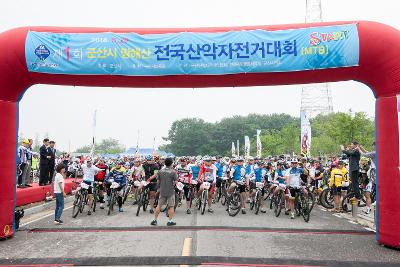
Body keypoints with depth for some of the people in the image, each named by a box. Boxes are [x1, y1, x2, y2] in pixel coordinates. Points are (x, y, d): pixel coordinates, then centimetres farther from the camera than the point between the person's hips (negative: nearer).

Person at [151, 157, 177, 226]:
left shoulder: (160, 171, 0)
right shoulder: (173, 172, -11)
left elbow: (158, 181, 5)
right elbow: (176, 182, -9)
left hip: (162, 191, 4)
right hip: (171, 191, -4)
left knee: (159, 205, 12)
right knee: (171, 206, 6)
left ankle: (155, 220, 17)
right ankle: (170, 221, 8)